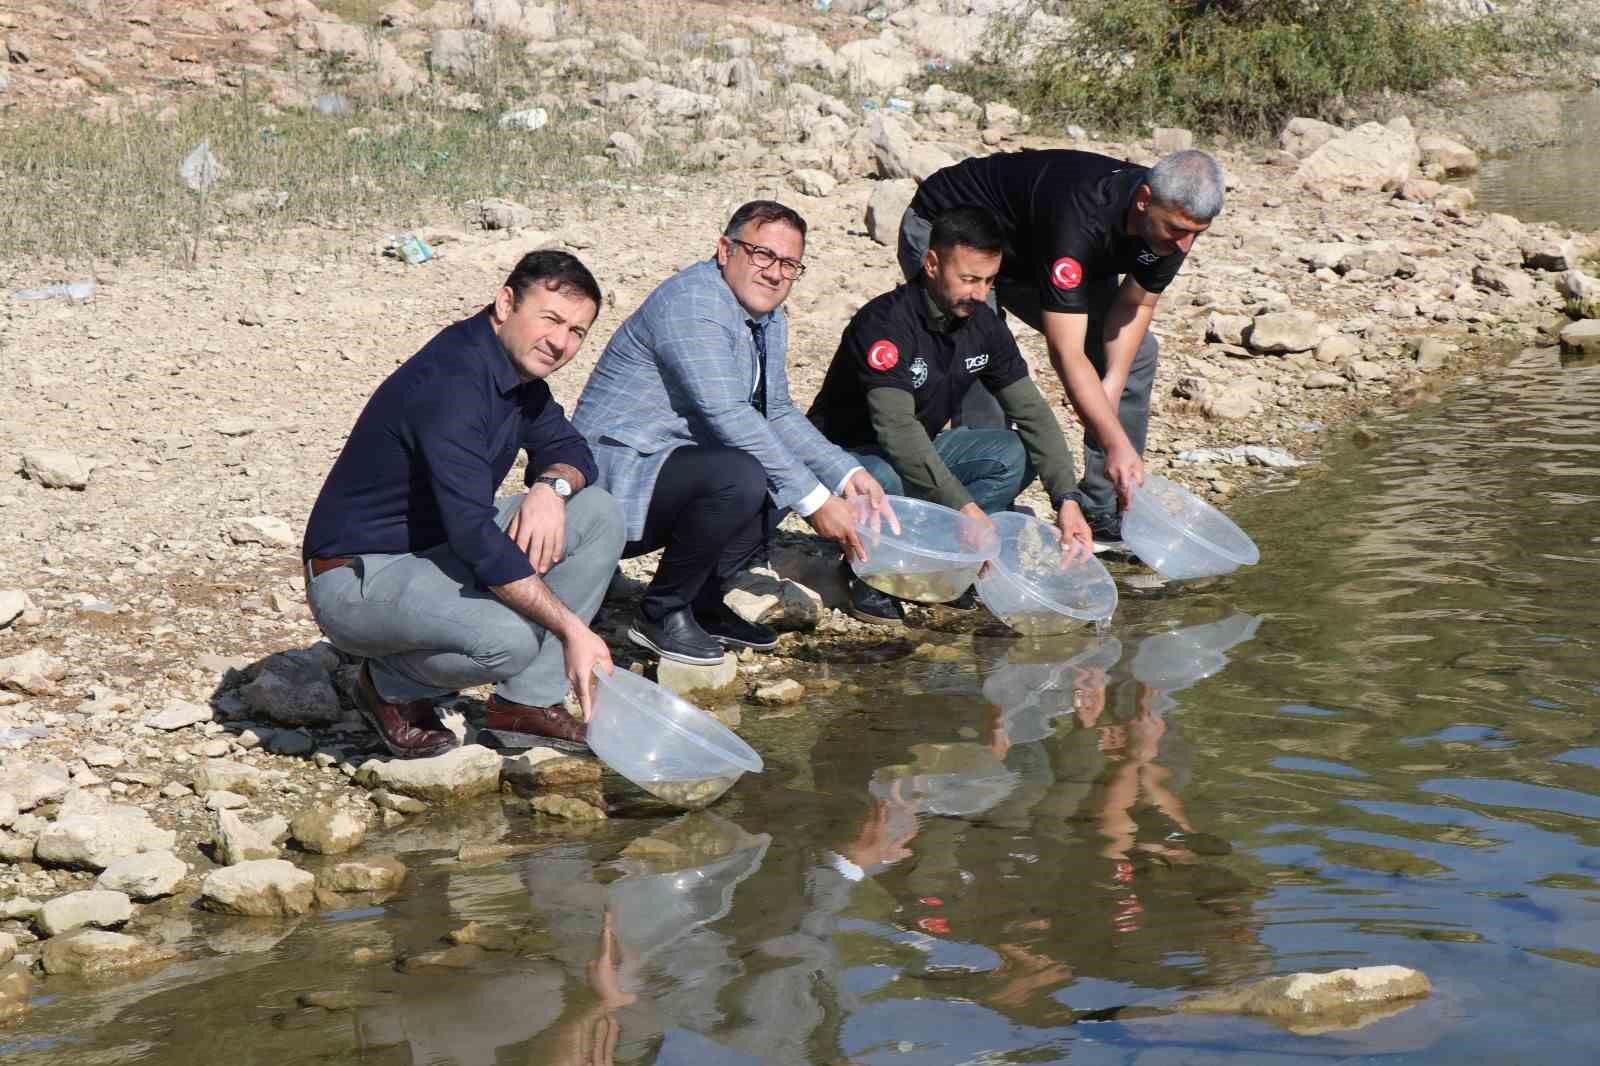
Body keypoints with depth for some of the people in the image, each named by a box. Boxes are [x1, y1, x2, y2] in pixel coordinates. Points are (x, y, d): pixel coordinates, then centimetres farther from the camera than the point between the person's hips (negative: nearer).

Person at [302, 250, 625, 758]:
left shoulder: (519, 367, 2)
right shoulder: (450, 384, -27)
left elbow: (568, 448, 15)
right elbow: (475, 537, -34)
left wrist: (552, 486, -11)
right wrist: (571, 629, -35)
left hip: (438, 548, 10)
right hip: (358, 578, -10)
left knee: (599, 514, -3)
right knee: (511, 637, -35)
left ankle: (529, 700, 1)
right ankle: (392, 685, -2)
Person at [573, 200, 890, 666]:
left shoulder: (769, 320, 12)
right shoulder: (692, 303, -19)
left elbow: (777, 414, 19)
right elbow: (728, 416, -27)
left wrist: (846, 473, 2)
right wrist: (813, 500, -27)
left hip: (675, 462, 10)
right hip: (618, 474, -10)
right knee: (741, 477, -31)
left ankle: (703, 605, 9)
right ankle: (661, 612, -11)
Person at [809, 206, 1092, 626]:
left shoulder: (983, 326, -4)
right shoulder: (886, 323, -27)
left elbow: (1031, 412, -6)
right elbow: (896, 430, -37)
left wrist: (1066, 499, -19)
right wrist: (965, 507, -43)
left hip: (921, 452, 7)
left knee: (1017, 454, -14)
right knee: (888, 479, -40)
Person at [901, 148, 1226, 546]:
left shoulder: (1176, 218, -20)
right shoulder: (1079, 219, -43)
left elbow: (1135, 305, -4)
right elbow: (1067, 354, -42)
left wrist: (1112, 386, -18)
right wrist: (1117, 444, -46)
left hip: (1030, 251, 8)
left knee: (1136, 351, 1)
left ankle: (1103, 511, 5)